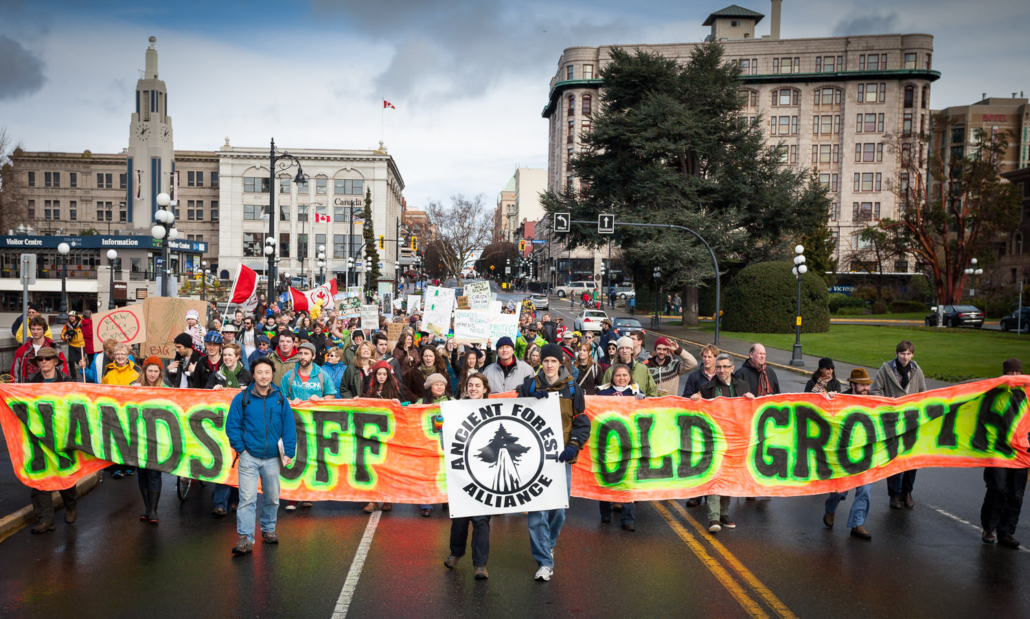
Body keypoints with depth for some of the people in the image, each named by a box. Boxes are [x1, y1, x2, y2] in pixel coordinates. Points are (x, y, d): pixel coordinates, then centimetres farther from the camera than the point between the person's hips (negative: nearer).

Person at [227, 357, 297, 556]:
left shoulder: (280, 399, 4)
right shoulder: (242, 398, -1)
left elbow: (289, 427, 5)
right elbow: (232, 426, 1)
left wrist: (289, 452, -2)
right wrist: (240, 448, -7)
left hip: (272, 459, 3)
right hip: (249, 457, -2)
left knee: (272, 498, 13)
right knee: (247, 499, -9)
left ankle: (268, 529, 32)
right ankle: (245, 539, -6)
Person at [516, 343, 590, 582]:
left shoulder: (572, 389, 6)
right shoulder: (530, 386, 6)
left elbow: (582, 421, 5)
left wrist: (574, 446, -10)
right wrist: (532, 399, -12)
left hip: (561, 455, 1)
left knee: (559, 506, 6)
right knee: (537, 508, -7)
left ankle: (548, 545, 34)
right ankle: (545, 561, -1)